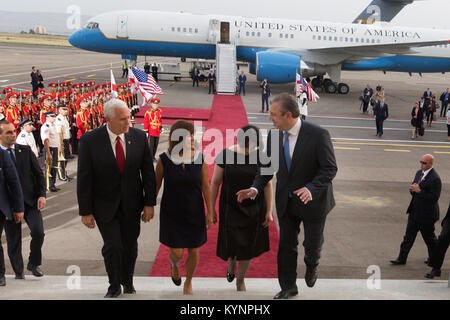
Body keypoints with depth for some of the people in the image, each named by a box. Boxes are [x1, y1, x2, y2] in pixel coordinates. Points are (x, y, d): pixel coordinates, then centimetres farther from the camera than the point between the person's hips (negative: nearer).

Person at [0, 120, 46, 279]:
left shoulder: (25, 151, 5)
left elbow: (39, 174, 7)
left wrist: (42, 195, -5)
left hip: (30, 200, 1)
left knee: (38, 232, -12)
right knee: (13, 241, 7)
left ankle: (34, 263, 13)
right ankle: (19, 273, 26)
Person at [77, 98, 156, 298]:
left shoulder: (139, 136, -7)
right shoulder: (90, 140, -13)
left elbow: (148, 172, -1)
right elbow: (84, 179, -10)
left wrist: (149, 203, -2)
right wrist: (85, 211, -9)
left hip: (131, 204, 2)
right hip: (105, 204, -2)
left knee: (130, 246, 12)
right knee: (113, 246, -4)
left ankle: (127, 281, 37)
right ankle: (114, 286, 22)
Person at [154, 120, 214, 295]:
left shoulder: (199, 158, -10)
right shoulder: (164, 159, -13)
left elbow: (206, 187, -3)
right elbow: (156, 185, 0)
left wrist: (210, 213, -1)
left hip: (194, 212, 1)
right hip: (171, 213, -1)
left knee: (194, 252, 9)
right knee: (177, 253, 1)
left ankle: (188, 283, 37)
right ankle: (174, 264, 40)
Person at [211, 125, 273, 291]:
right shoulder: (225, 154, -13)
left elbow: (267, 184, -3)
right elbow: (215, 182, -4)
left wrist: (269, 211, -3)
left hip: (253, 209, 1)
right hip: (230, 207, 0)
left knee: (247, 246, 7)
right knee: (231, 244, 3)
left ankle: (240, 280, 30)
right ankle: (232, 261, 40)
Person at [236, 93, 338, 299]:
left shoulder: (318, 135, -21)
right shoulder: (273, 135, -6)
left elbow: (330, 168, -17)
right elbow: (268, 166, 3)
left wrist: (311, 189, -32)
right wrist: (256, 189, -12)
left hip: (312, 200, -4)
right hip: (286, 202, 4)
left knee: (312, 244, 13)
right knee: (286, 245, 11)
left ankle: (311, 265, 49)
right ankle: (288, 287, 29)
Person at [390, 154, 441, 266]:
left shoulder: (435, 179, -20)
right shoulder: (419, 173, 6)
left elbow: (434, 198, -24)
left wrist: (419, 191, -26)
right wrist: (413, 189, -8)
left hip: (426, 214, -7)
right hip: (414, 212, 7)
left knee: (429, 238, 12)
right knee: (409, 235, 9)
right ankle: (402, 258, 14)